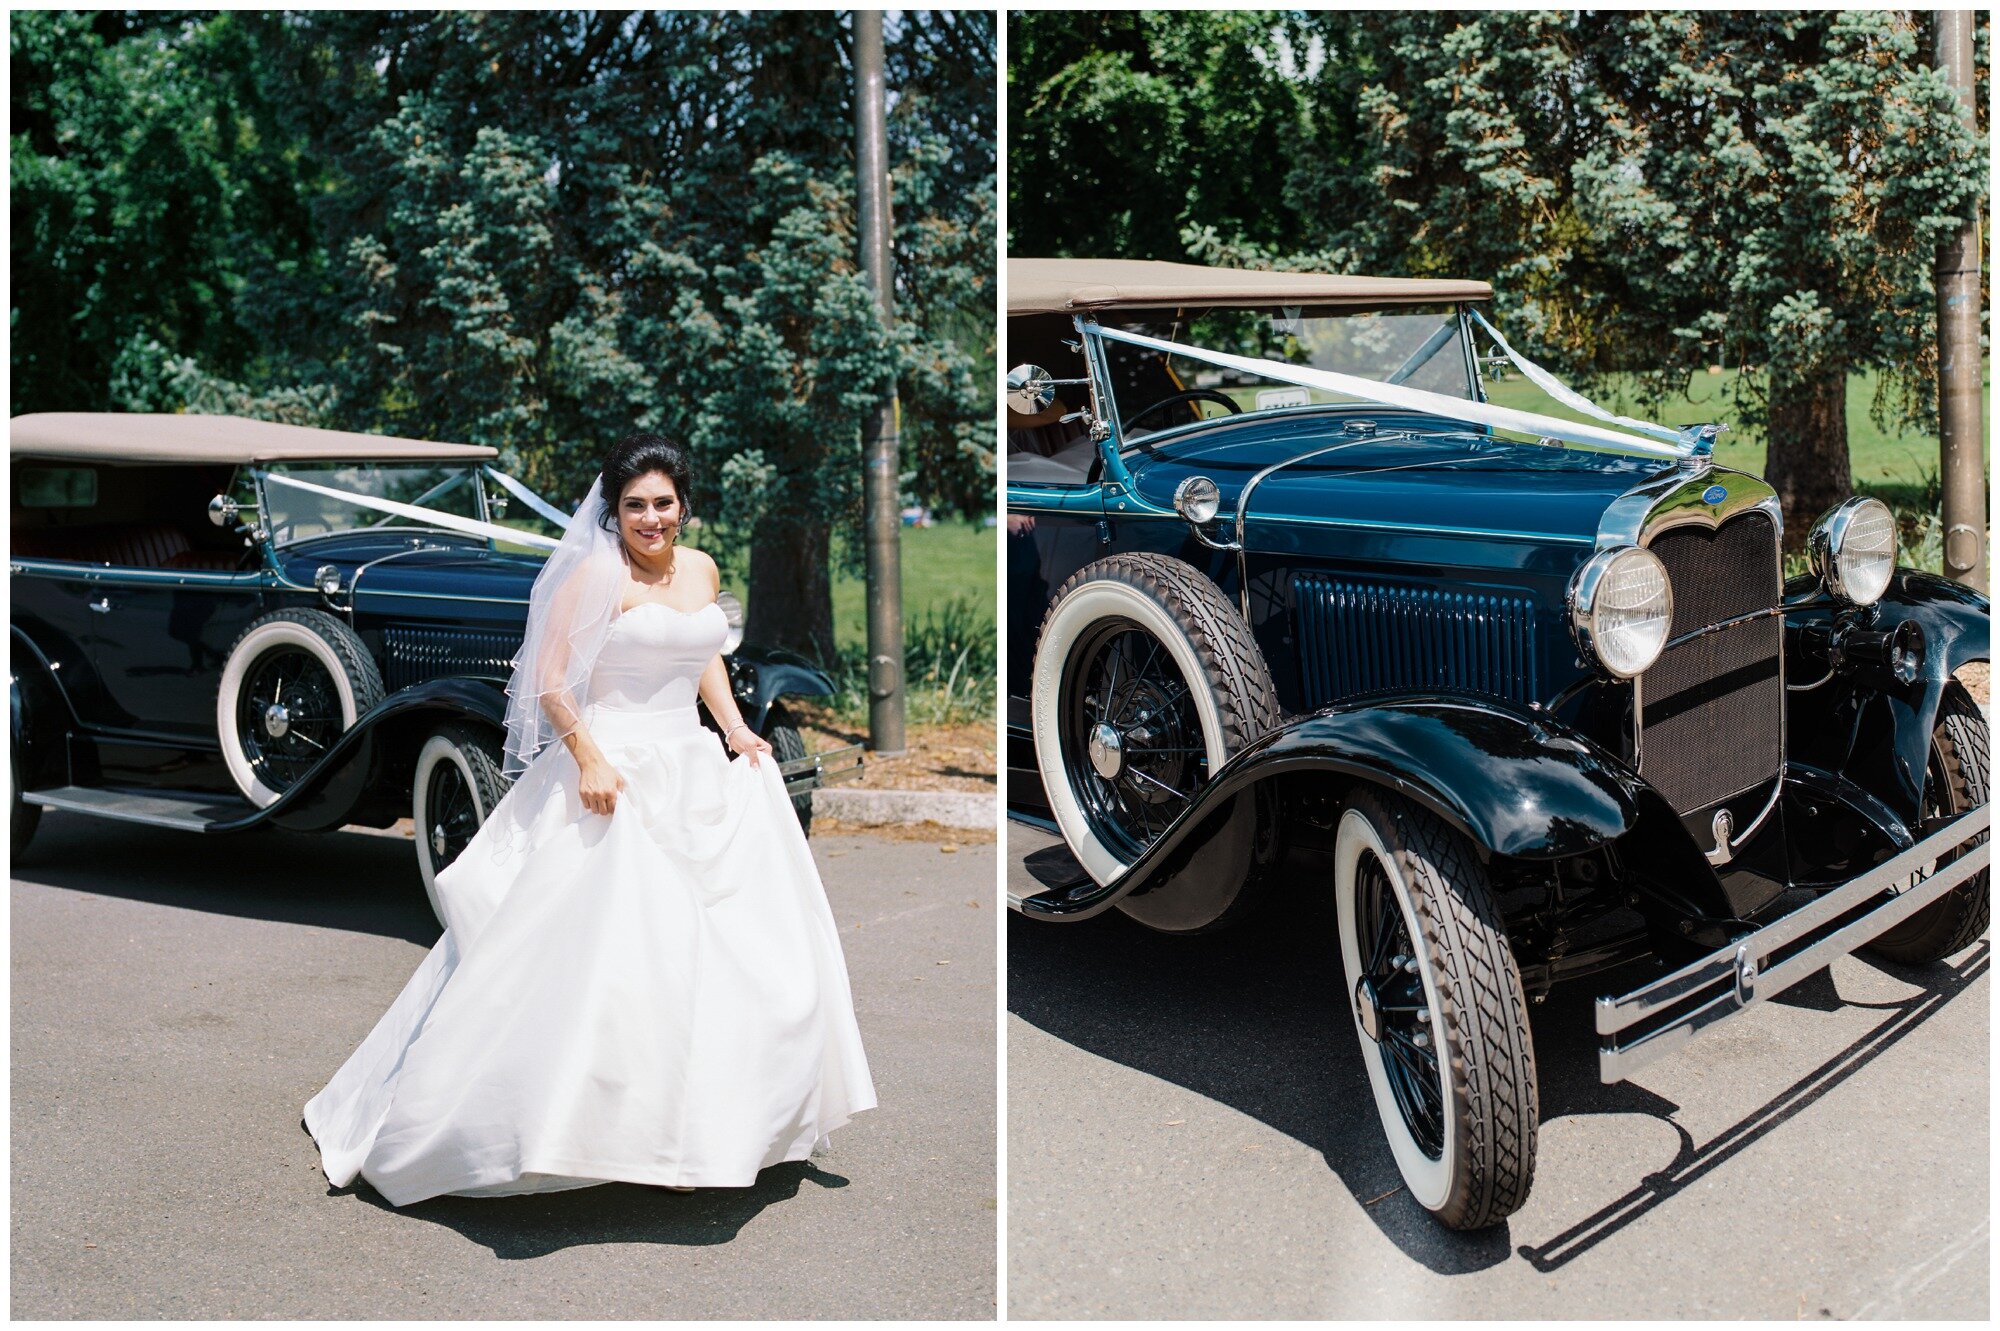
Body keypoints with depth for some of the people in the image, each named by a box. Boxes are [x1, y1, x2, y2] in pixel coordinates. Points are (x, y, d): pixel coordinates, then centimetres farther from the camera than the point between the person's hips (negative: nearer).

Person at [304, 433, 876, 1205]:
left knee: (733, 942, 8)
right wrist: (589, 757, -24)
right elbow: (548, 677, -13)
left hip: (694, 773, 7)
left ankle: (706, 1122, 22)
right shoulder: (599, 574, -9)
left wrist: (736, 731, 12)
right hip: (614, 777, -7)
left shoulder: (700, 569, 11)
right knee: (595, 946, -11)